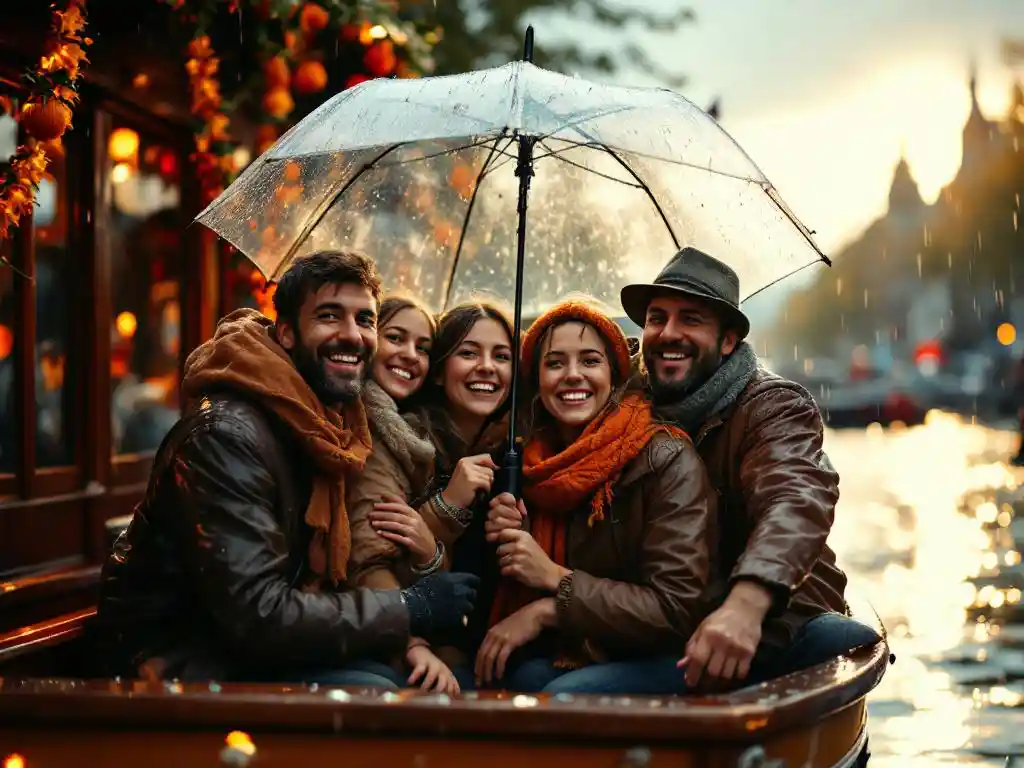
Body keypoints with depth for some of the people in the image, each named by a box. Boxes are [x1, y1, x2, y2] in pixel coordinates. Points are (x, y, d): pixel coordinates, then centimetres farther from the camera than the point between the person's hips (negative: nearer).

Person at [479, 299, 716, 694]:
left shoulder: (668, 460, -11)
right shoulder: (531, 464, 9)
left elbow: (676, 609, -18)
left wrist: (556, 579, -18)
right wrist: (505, 542, -7)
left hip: (653, 662, -5)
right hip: (558, 658, 5)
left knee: (564, 695, -35)